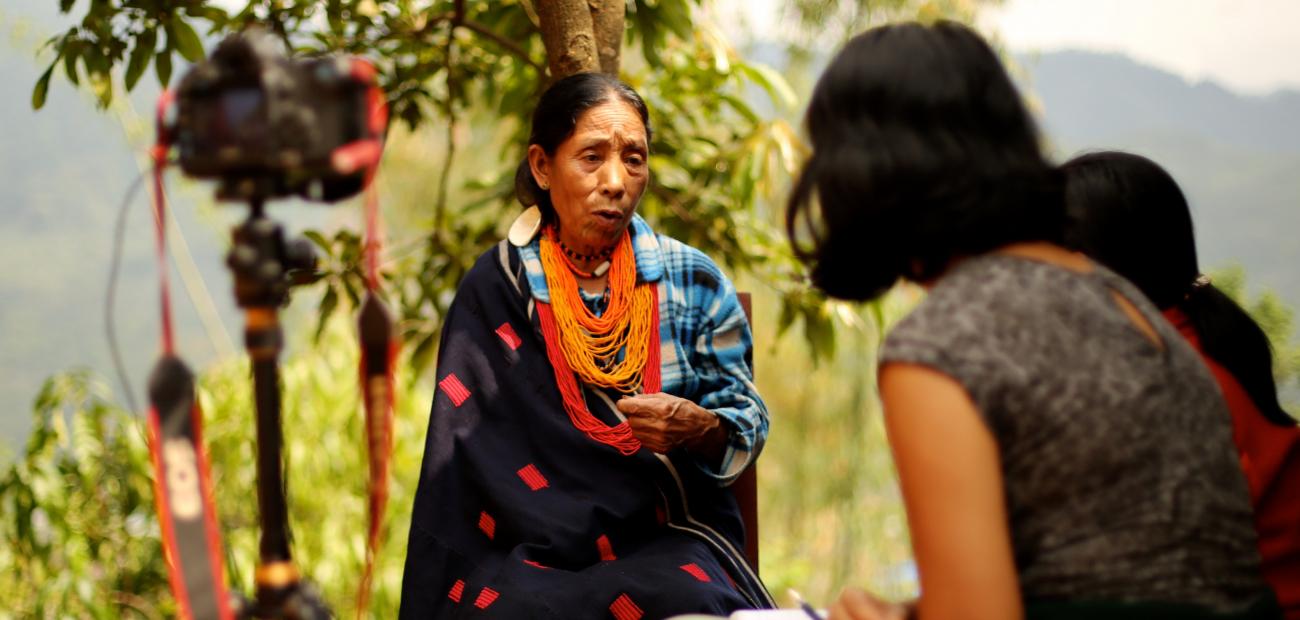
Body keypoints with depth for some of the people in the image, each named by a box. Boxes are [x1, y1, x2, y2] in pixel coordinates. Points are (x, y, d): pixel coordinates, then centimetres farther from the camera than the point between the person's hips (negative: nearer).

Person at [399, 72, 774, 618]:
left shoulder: (693, 281, 5)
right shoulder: (495, 288, 2)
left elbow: (748, 422, 5)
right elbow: (475, 458, -1)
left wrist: (701, 428, -18)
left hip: (670, 536, 0)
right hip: (539, 542, 0)